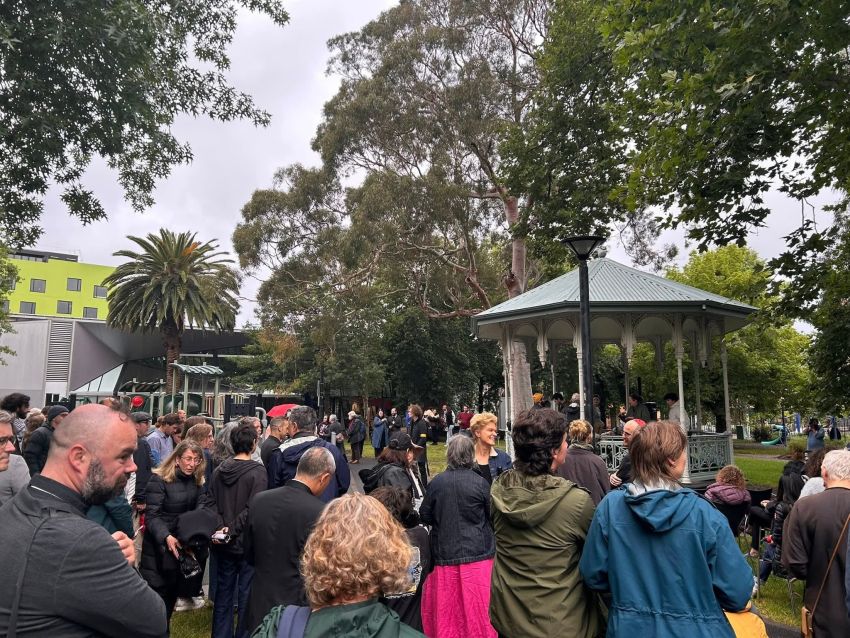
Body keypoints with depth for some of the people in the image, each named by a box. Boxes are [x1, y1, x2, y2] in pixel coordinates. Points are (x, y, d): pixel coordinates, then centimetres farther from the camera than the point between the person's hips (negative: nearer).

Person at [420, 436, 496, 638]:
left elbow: (425, 516, 4)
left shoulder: (436, 482, -6)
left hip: (445, 553, 2)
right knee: (477, 607, 8)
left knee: (447, 607, 14)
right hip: (477, 553, -2)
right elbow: (494, 516, -1)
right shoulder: (480, 482, -11)